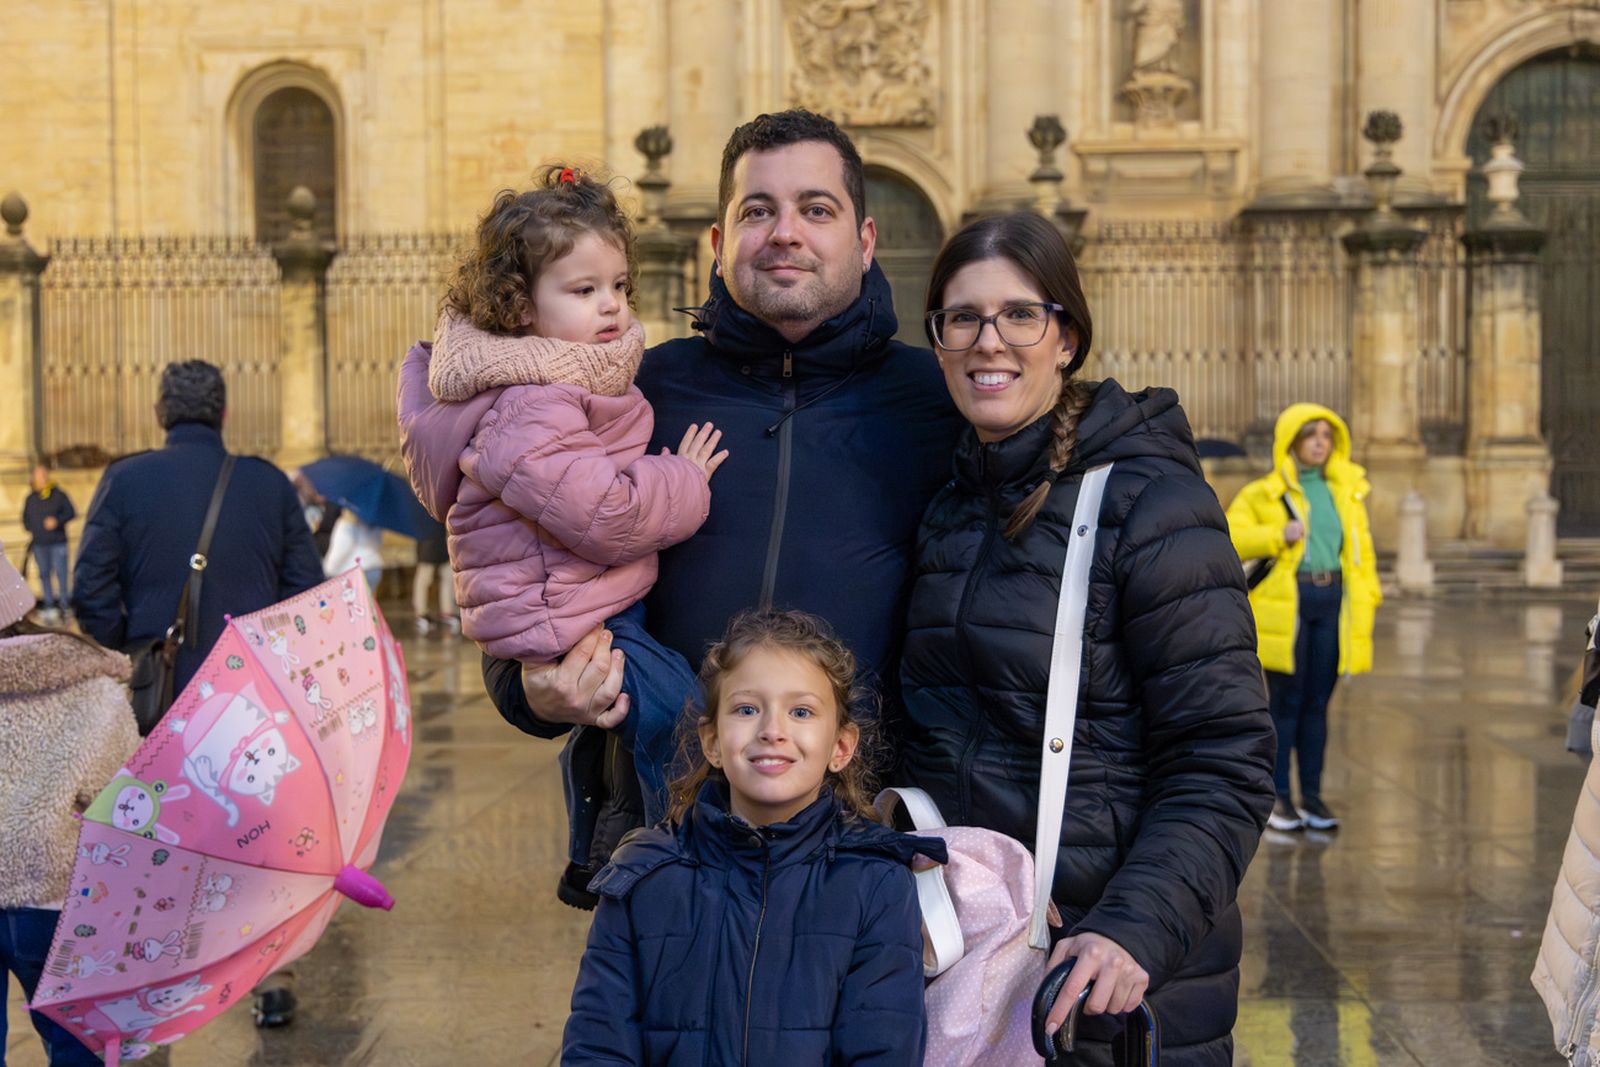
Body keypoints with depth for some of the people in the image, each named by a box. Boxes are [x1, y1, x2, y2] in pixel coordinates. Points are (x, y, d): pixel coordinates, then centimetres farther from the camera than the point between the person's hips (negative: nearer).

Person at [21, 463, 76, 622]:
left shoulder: (59, 495, 0)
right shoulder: (31, 498, 10)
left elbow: (71, 512, -1)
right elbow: (25, 517, 20)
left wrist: (57, 521, -16)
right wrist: (30, 531, 4)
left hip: (58, 542, -3)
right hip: (39, 544, 3)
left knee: (61, 573, -7)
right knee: (44, 574, 5)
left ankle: (65, 605, -2)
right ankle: (49, 606, 11)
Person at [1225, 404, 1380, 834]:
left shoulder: (1347, 490, 12)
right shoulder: (1264, 492, 0)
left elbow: (1360, 547, 15)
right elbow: (1229, 536, -5)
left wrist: (1365, 599, 7)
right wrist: (1277, 536, -17)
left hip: (1331, 603, 4)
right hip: (1285, 604, -4)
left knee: (1317, 703, 8)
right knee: (1286, 702, -1)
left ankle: (1312, 795, 15)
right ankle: (1279, 796, 7)